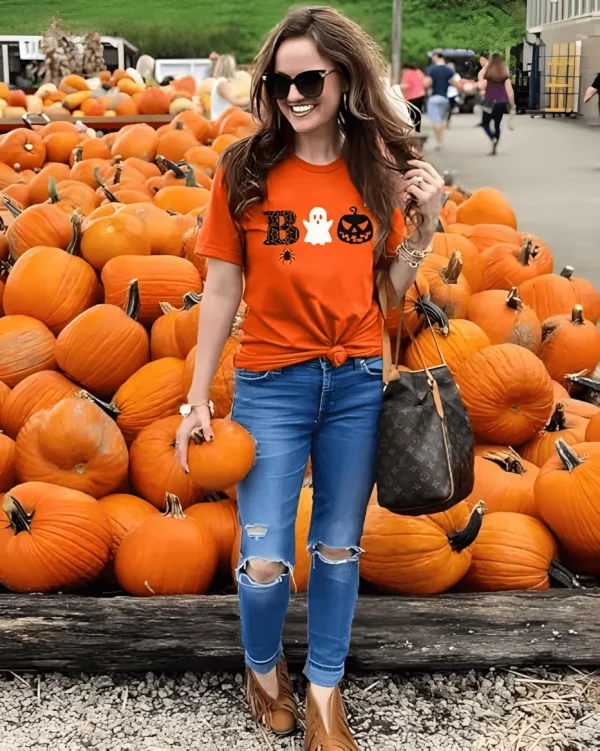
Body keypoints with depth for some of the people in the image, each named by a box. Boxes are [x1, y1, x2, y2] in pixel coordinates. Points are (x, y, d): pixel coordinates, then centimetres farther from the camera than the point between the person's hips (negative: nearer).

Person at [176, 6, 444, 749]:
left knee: (338, 548, 13)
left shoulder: (377, 170, 2)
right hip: (270, 385, -2)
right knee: (265, 562, -1)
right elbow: (222, 288, -2)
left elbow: (393, 286, 8)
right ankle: (263, 668, 31)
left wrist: (426, 221, -8)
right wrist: (197, 400, -1)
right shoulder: (244, 171, -5)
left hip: (358, 384, 2)